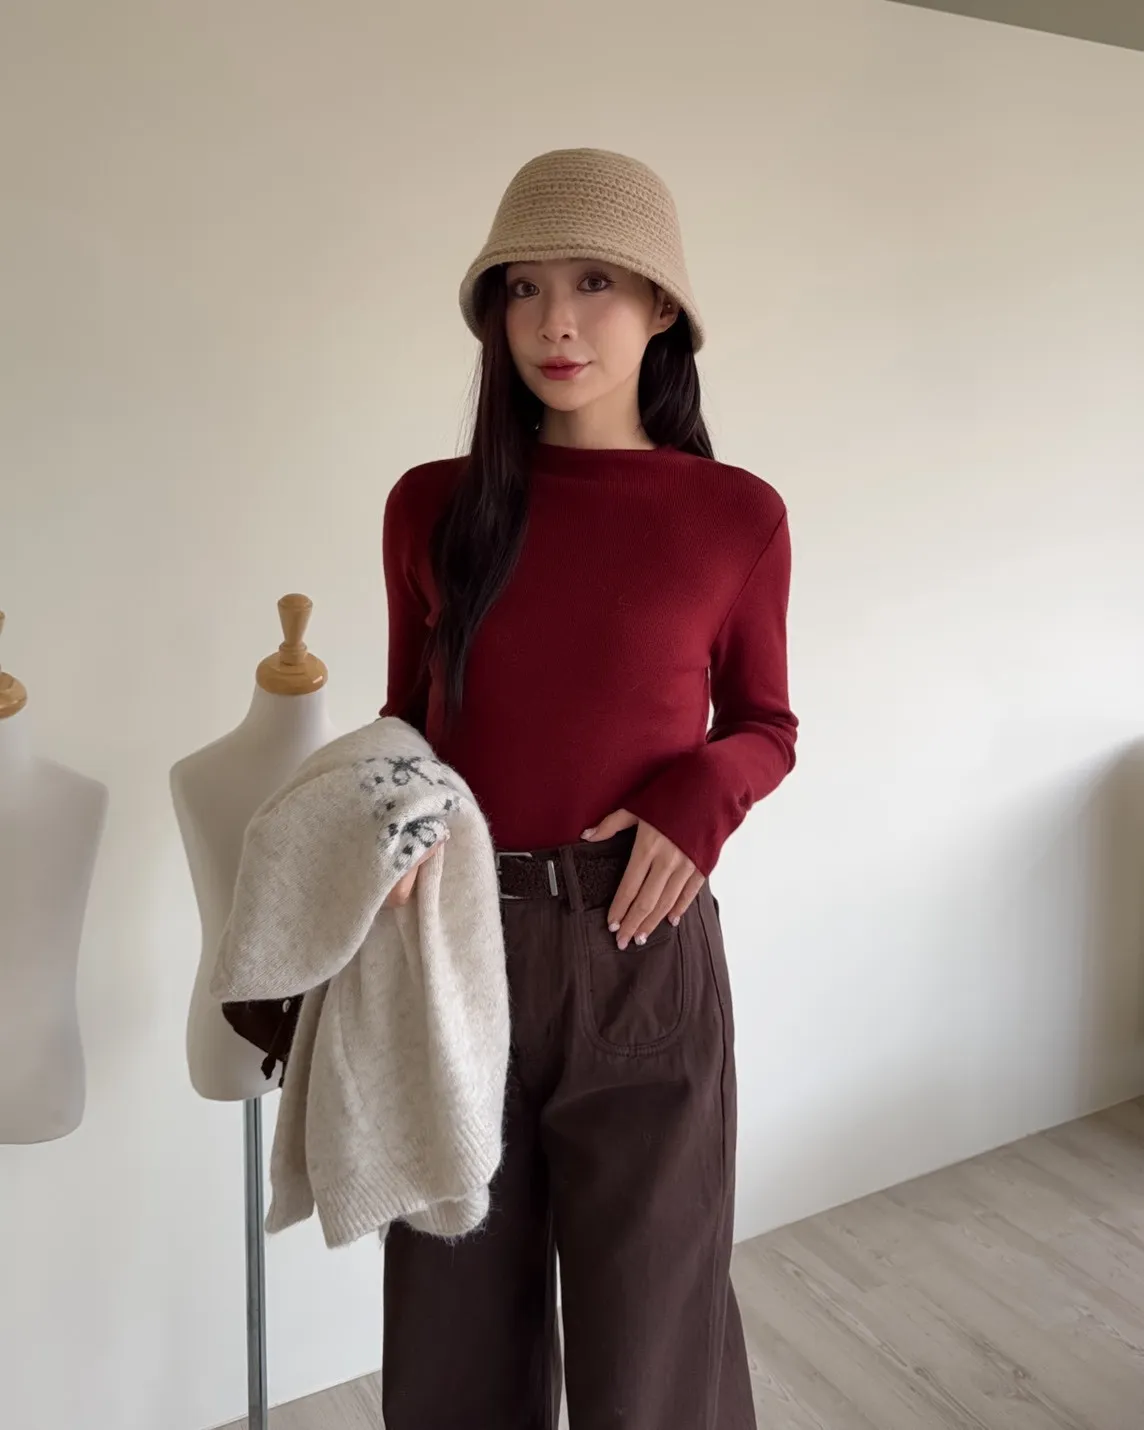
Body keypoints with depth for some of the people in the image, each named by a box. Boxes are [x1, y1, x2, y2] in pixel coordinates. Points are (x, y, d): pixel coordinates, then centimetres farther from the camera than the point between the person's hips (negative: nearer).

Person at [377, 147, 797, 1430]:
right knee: (454, 1326, 15)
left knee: (646, 1325, 12)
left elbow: (765, 724, 8)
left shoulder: (736, 517, -2)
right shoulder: (432, 506, 2)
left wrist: (699, 799, -12)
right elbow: (408, 715, 11)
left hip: (641, 952, -1)